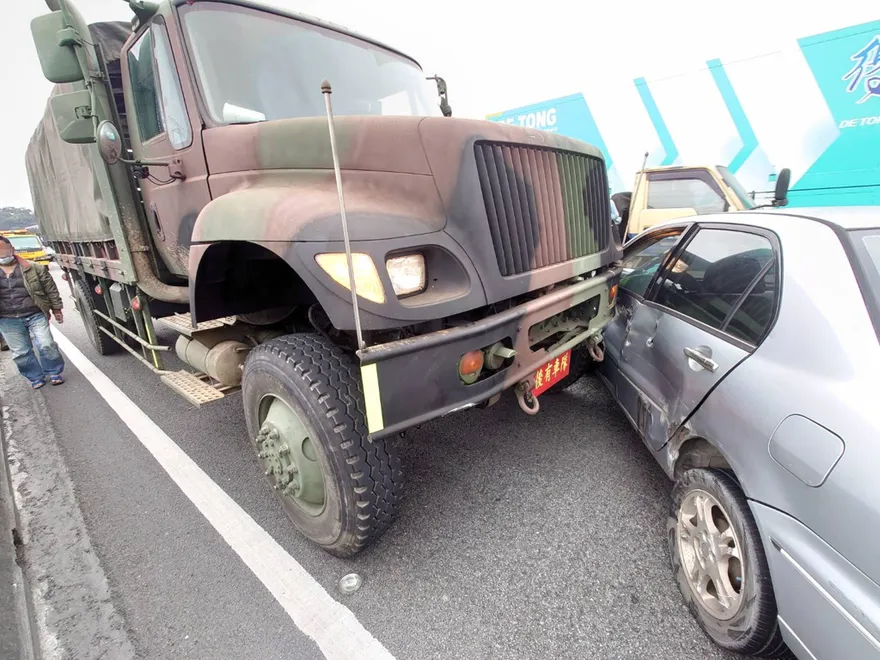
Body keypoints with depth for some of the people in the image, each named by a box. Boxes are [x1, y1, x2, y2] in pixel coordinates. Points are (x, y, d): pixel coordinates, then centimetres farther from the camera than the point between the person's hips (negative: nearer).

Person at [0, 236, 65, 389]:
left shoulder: (34, 269, -1)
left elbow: (50, 288, 4)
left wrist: (56, 308, 4)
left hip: (35, 315, -2)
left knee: (46, 345, -3)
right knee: (20, 352, 8)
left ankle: (54, 372, 16)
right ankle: (35, 377, 21)